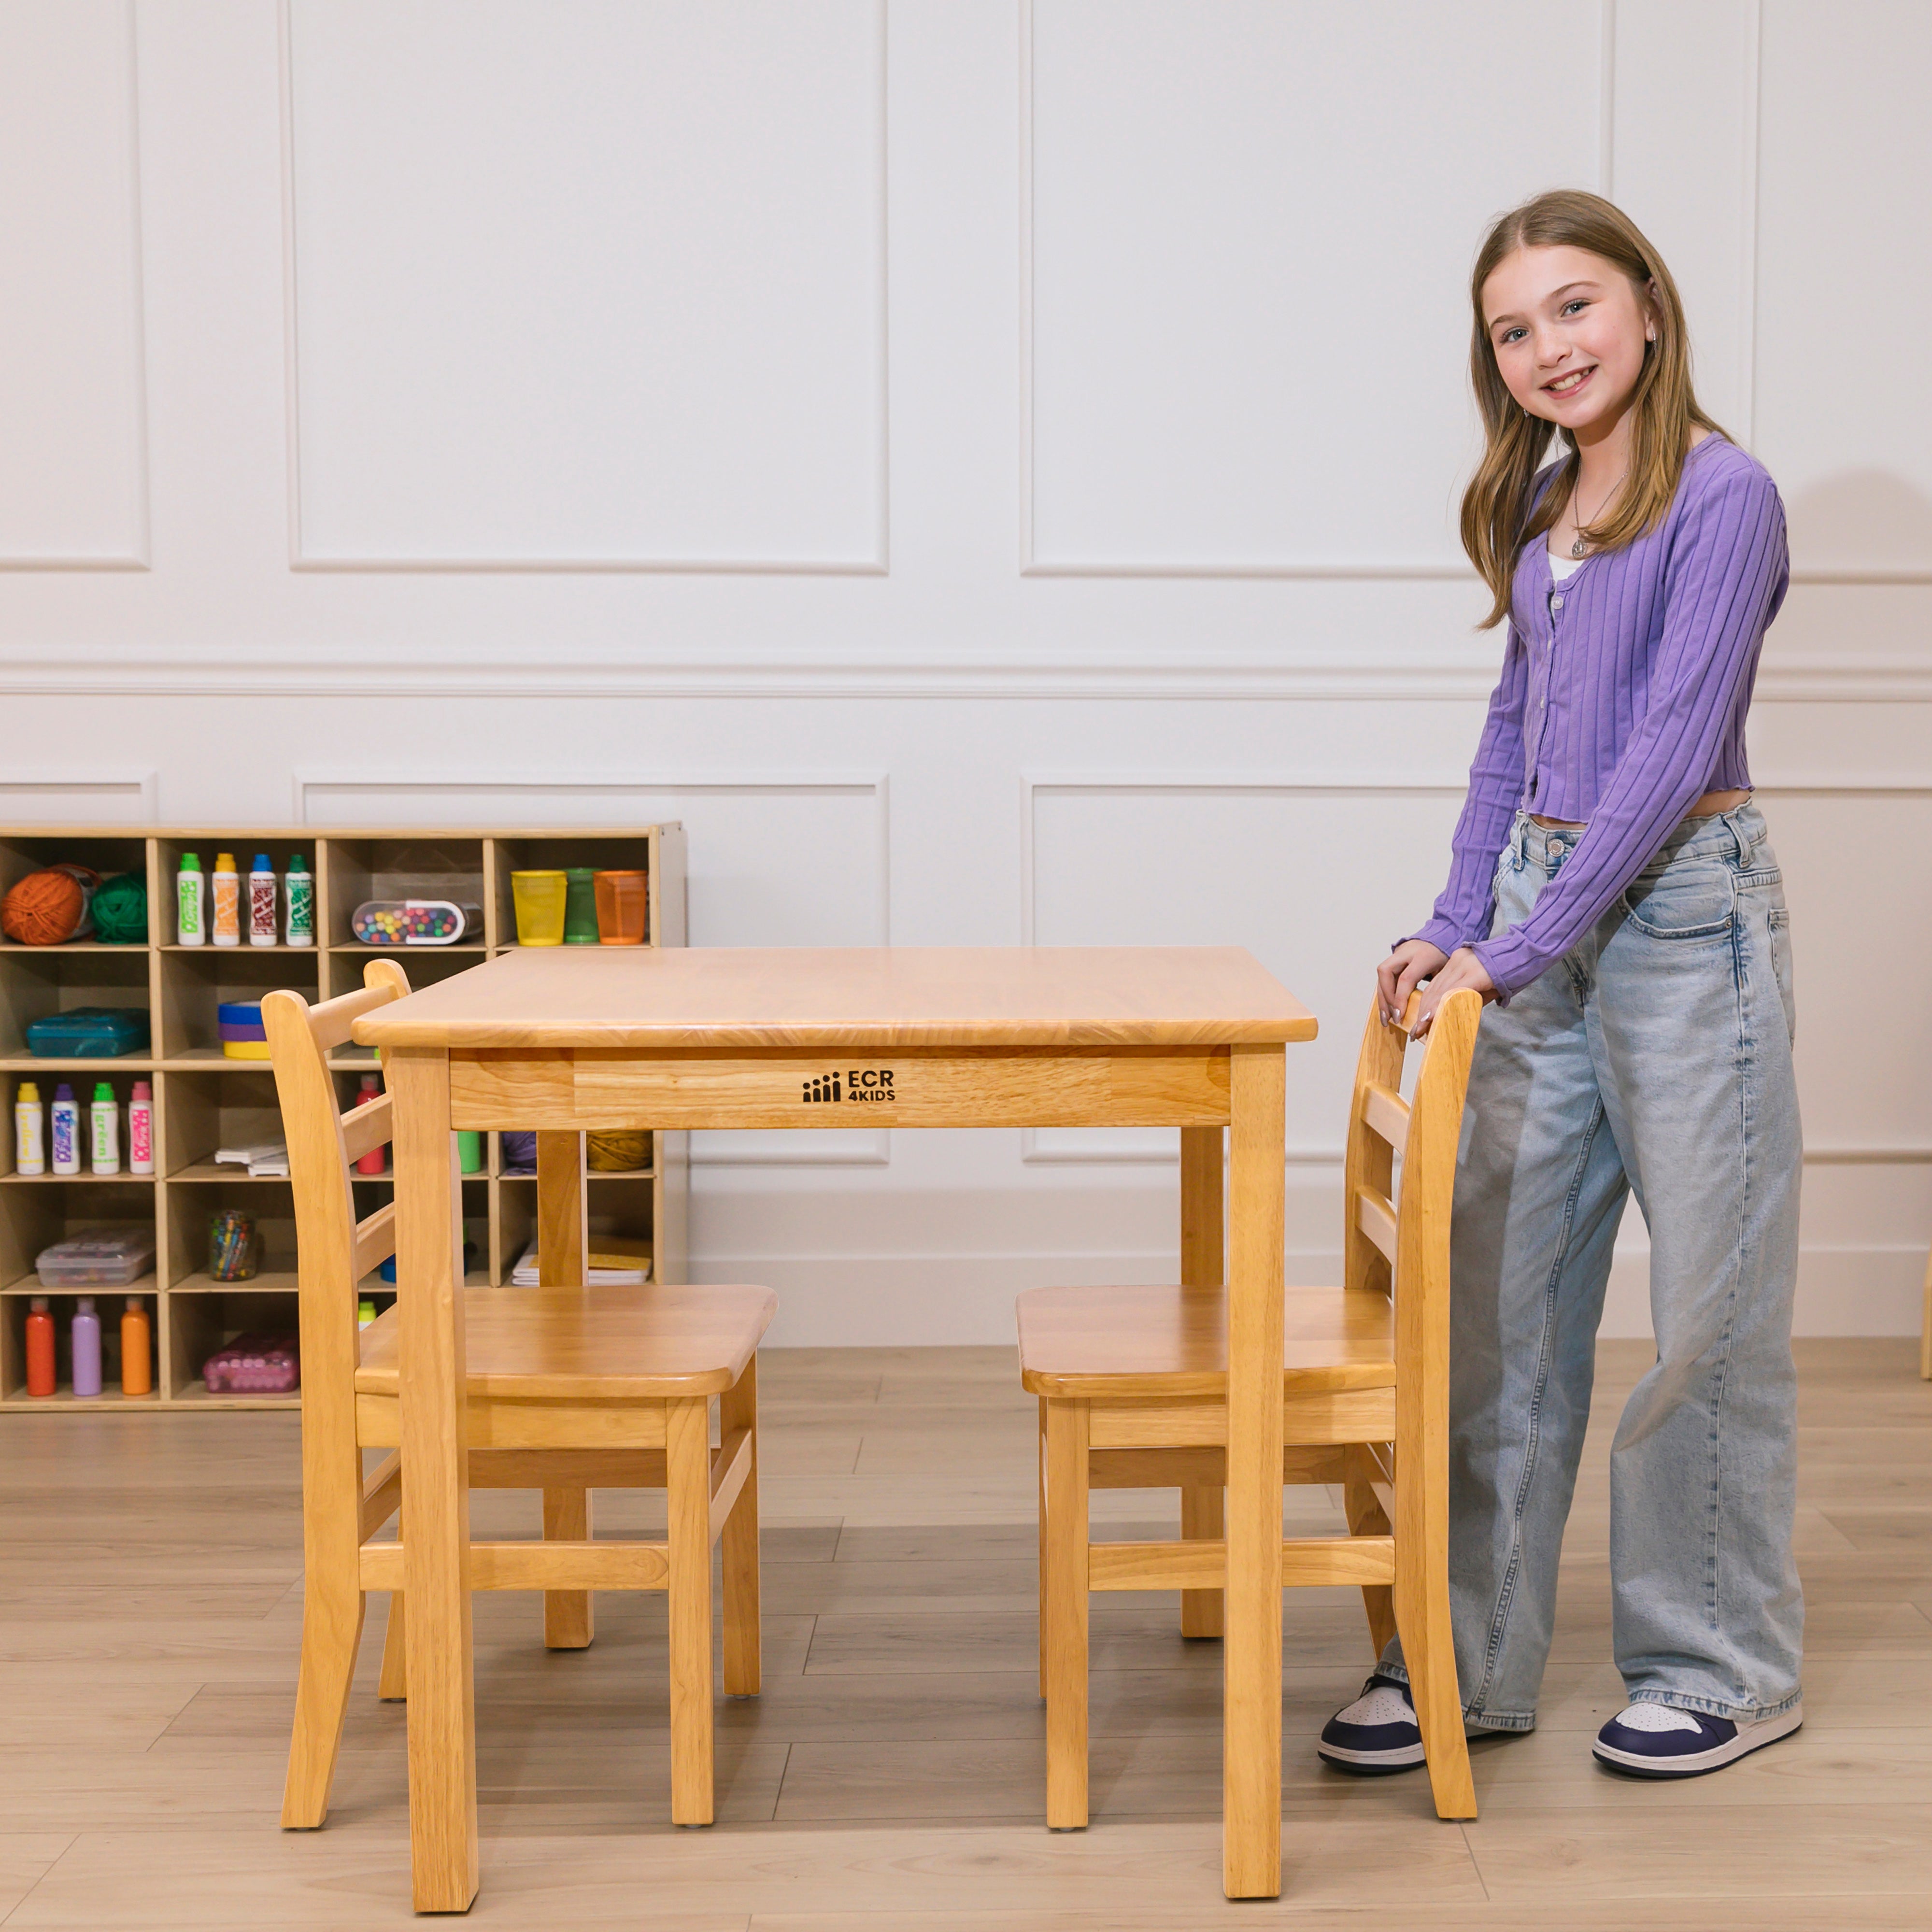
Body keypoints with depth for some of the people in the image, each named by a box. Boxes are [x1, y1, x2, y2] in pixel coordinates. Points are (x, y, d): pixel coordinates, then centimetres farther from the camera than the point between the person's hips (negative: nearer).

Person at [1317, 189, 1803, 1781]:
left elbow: (1673, 751, -18)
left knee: (1708, 1298, 4)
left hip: (1678, 905, -7)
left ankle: (1726, 1668, 20)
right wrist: (1457, 922, 7)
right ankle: (1469, 1659, 19)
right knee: (1501, 1299, 9)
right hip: (1542, 907, 7)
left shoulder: (1721, 496, -11)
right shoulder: (1542, 502, 12)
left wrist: (1518, 950, -19)